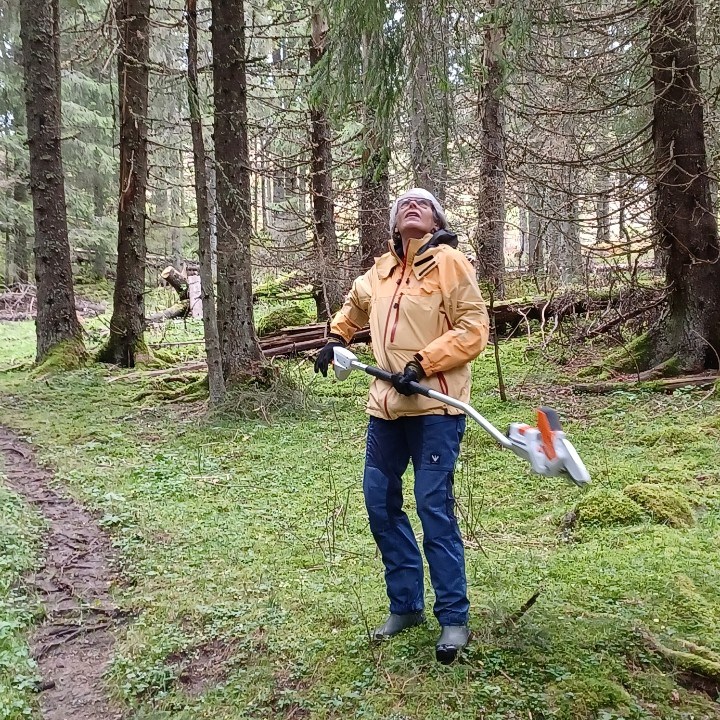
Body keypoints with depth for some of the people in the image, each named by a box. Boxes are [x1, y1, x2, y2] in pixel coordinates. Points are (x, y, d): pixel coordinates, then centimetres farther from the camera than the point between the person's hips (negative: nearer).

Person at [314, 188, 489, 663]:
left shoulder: (451, 263, -5)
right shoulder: (380, 272, 14)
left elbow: (473, 329, -12)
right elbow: (354, 305, 36)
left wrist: (423, 363, -18)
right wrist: (337, 338, 23)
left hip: (435, 407, -7)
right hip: (387, 406, 7)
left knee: (434, 507, -6)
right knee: (380, 502, 10)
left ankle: (454, 618, 9)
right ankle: (406, 605, 26)